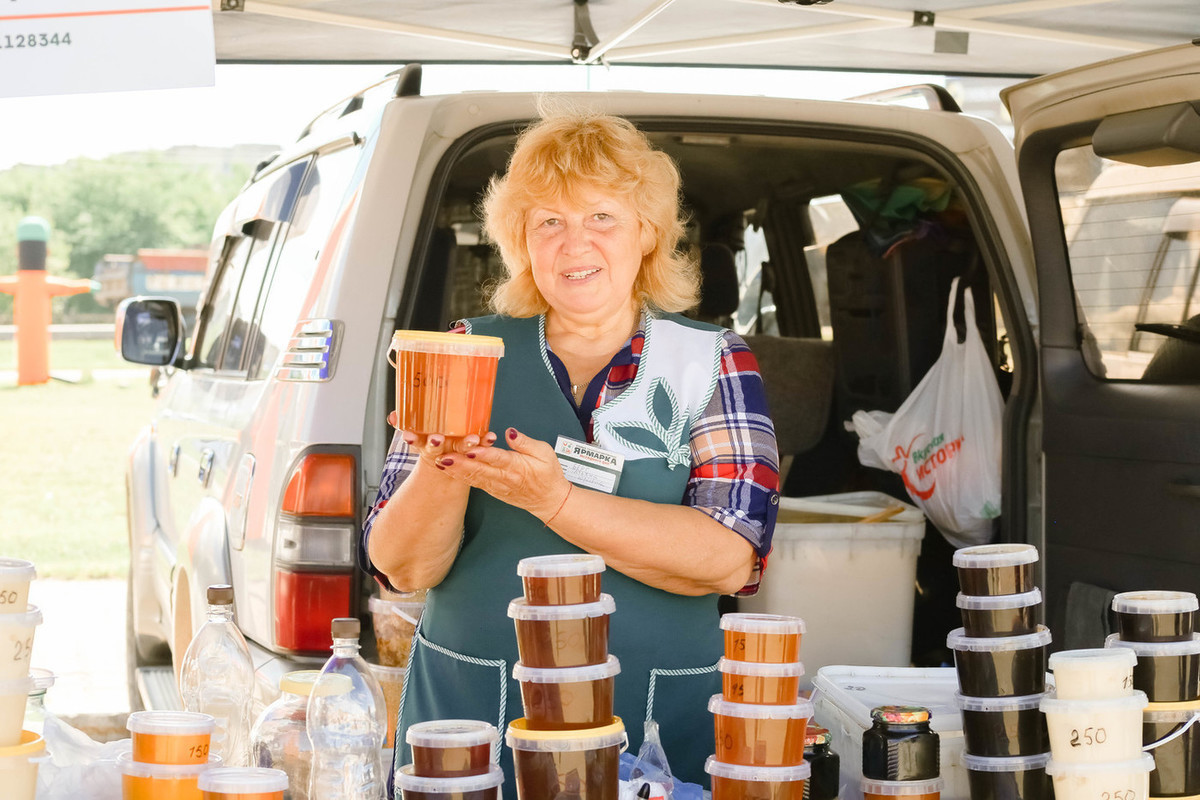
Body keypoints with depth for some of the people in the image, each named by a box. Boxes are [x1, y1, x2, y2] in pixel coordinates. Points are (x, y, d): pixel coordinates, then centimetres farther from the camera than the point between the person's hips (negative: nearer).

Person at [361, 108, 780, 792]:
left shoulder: (712, 362, 3)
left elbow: (731, 558, -12)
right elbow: (402, 569, 1)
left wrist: (554, 500, -21)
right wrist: (443, 469, -19)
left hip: (659, 731, -1)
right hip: (469, 720, 1)